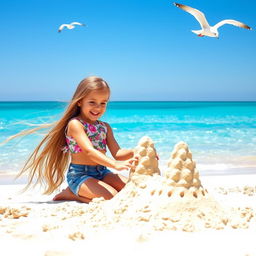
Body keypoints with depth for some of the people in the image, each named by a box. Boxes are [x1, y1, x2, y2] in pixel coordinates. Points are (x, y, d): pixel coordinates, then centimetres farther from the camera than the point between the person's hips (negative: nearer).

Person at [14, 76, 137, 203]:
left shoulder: (105, 127, 12)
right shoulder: (75, 124, -12)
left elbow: (117, 153, 7)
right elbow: (89, 151, -25)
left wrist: (134, 152, -16)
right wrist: (115, 165, -38)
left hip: (102, 173, 8)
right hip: (79, 175, -8)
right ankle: (71, 194, -1)